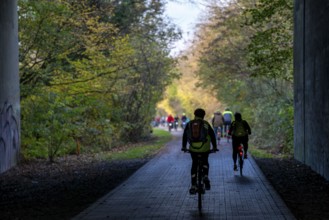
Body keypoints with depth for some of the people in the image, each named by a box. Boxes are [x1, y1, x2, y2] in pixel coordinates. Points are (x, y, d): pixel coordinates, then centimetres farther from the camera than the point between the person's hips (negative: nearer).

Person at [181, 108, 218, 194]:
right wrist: (214, 147, 16)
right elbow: (212, 135, 6)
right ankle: (205, 176, 0)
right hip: (205, 148, -1)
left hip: (193, 148, 1)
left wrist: (184, 146, 24)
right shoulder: (206, 124, 3)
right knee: (205, 162, 25)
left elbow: (185, 135, 14)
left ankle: (193, 185, 5)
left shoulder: (189, 124, 7)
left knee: (194, 164, 13)